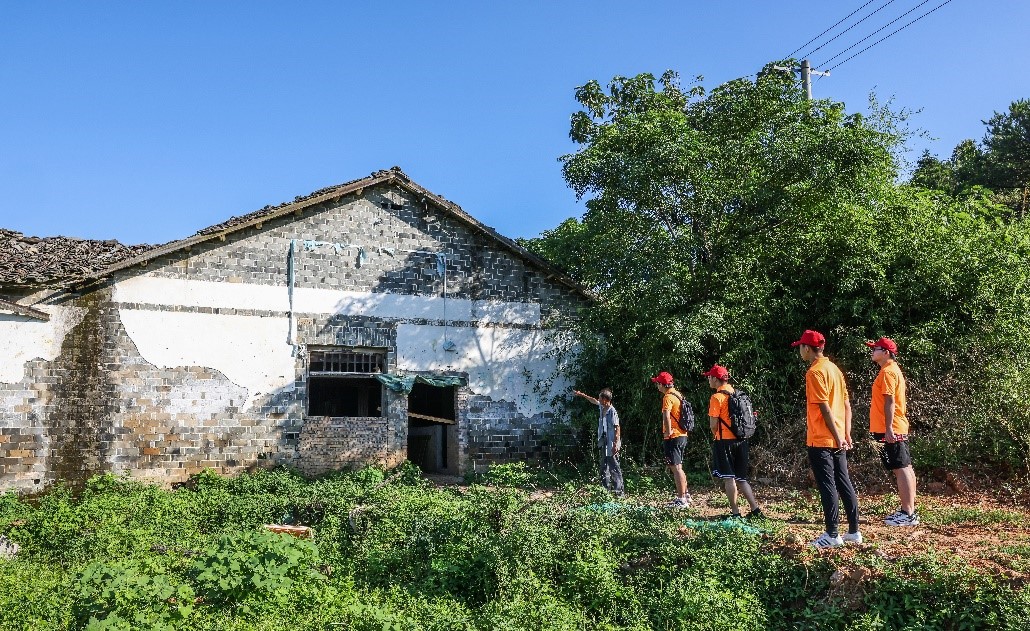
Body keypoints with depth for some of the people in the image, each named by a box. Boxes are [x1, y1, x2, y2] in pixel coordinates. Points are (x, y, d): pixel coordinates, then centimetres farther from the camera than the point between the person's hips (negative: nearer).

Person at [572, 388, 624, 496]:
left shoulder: (612, 411, -18)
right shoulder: (601, 407, 6)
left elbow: (617, 427, -19)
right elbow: (594, 401, 26)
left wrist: (616, 443, -22)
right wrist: (582, 395, 30)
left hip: (611, 444, -9)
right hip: (604, 442, 9)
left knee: (614, 467, -6)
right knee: (604, 467, 14)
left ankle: (619, 490, -3)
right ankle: (606, 489, 21)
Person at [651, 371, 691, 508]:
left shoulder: (668, 397, -15)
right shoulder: (678, 394, 14)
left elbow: (666, 415, -30)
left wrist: (668, 431, -24)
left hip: (673, 437, -10)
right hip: (682, 435, 10)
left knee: (675, 468, -6)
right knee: (677, 467, 19)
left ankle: (681, 500, -5)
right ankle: (685, 494, 27)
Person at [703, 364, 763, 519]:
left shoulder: (717, 397, -11)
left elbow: (713, 423, -14)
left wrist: (715, 435, 7)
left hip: (725, 441, -7)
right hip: (741, 441, 7)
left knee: (728, 478, -1)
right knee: (741, 478, 14)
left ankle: (735, 512, 1)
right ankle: (755, 509, 10)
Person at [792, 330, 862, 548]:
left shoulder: (815, 372, -14)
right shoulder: (834, 369, 12)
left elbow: (825, 408, -20)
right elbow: (847, 405, 14)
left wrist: (837, 437, -19)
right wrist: (846, 434, 16)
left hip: (821, 440, -8)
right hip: (838, 440, 8)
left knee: (827, 487, -3)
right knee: (844, 483, 13)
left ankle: (832, 535, 2)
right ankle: (854, 531, 19)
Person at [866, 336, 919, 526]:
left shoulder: (887, 372, -13)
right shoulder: (892, 370, 18)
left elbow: (890, 401, -21)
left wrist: (888, 428, -24)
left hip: (890, 431, -11)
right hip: (899, 429, 11)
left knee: (900, 470, -9)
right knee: (905, 468, 12)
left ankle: (908, 514, -7)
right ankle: (908, 510, 19)